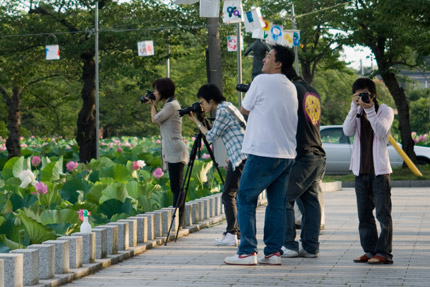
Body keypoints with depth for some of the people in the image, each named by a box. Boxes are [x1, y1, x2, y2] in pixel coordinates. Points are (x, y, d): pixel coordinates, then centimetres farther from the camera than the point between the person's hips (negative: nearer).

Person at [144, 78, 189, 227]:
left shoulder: (172, 105, -12)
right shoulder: (169, 105, 18)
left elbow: (155, 119, -11)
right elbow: (159, 120, 23)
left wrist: (152, 105, 5)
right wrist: (153, 105, 18)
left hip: (175, 151, -10)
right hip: (170, 152, 10)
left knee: (177, 187, -10)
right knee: (176, 187, 8)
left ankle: (178, 221, -11)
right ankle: (177, 220, 9)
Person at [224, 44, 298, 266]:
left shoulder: (261, 81, -7)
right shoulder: (291, 88, 14)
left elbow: (245, 109, 4)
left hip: (263, 152, -7)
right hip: (287, 154, 7)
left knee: (245, 200, 1)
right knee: (277, 204, 9)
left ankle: (247, 252, -4)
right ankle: (273, 252, 7)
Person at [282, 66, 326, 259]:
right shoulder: (313, 92, 17)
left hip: (301, 157, -8)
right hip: (319, 156, 8)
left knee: (283, 199, -1)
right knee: (310, 201, 9)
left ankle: (289, 246, -3)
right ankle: (311, 247, 8)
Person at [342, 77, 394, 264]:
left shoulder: (385, 111, 0)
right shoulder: (357, 113, 10)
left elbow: (382, 132, -18)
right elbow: (347, 131, -8)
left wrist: (370, 110, -23)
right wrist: (355, 108, -16)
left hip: (379, 170, -5)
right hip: (361, 171, 5)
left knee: (383, 213, -7)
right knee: (364, 214, 7)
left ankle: (384, 253, -6)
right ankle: (370, 251, 13)